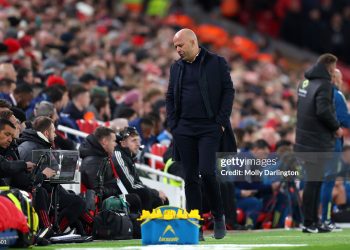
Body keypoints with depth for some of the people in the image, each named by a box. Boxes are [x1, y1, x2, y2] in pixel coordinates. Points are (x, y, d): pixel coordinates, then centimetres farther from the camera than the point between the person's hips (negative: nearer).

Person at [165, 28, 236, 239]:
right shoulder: (177, 67, 13)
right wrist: (173, 124, 6)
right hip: (184, 130, 4)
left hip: (210, 128, -4)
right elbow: (170, 97, 17)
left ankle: (219, 216, 6)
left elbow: (228, 91, -1)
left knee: (207, 172, -15)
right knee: (190, 178, 2)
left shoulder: (216, 63, 0)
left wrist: (221, 121, -8)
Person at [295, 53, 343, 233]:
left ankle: (313, 220, 19)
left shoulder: (305, 82, 13)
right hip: (318, 142, -9)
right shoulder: (324, 85, -14)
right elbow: (323, 111, -24)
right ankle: (309, 223, -3)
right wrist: (336, 127, -8)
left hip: (305, 139, 9)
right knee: (314, 181, -5)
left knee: (313, 180, 14)